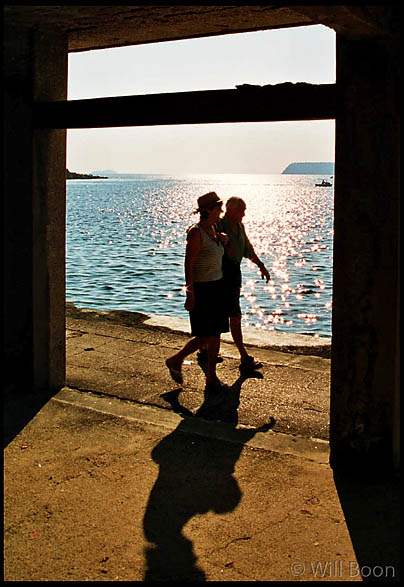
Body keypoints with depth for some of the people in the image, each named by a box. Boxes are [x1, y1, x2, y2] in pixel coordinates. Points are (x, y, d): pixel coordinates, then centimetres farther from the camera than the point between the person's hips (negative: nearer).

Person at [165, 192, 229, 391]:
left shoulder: (212, 229, 8)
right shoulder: (196, 233, -17)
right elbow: (188, 264, -18)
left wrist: (221, 239, 8)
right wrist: (190, 295, -21)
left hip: (217, 286, 8)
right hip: (202, 289, -8)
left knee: (216, 334, 8)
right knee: (206, 336, -4)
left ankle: (211, 376, 17)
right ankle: (175, 361, 15)